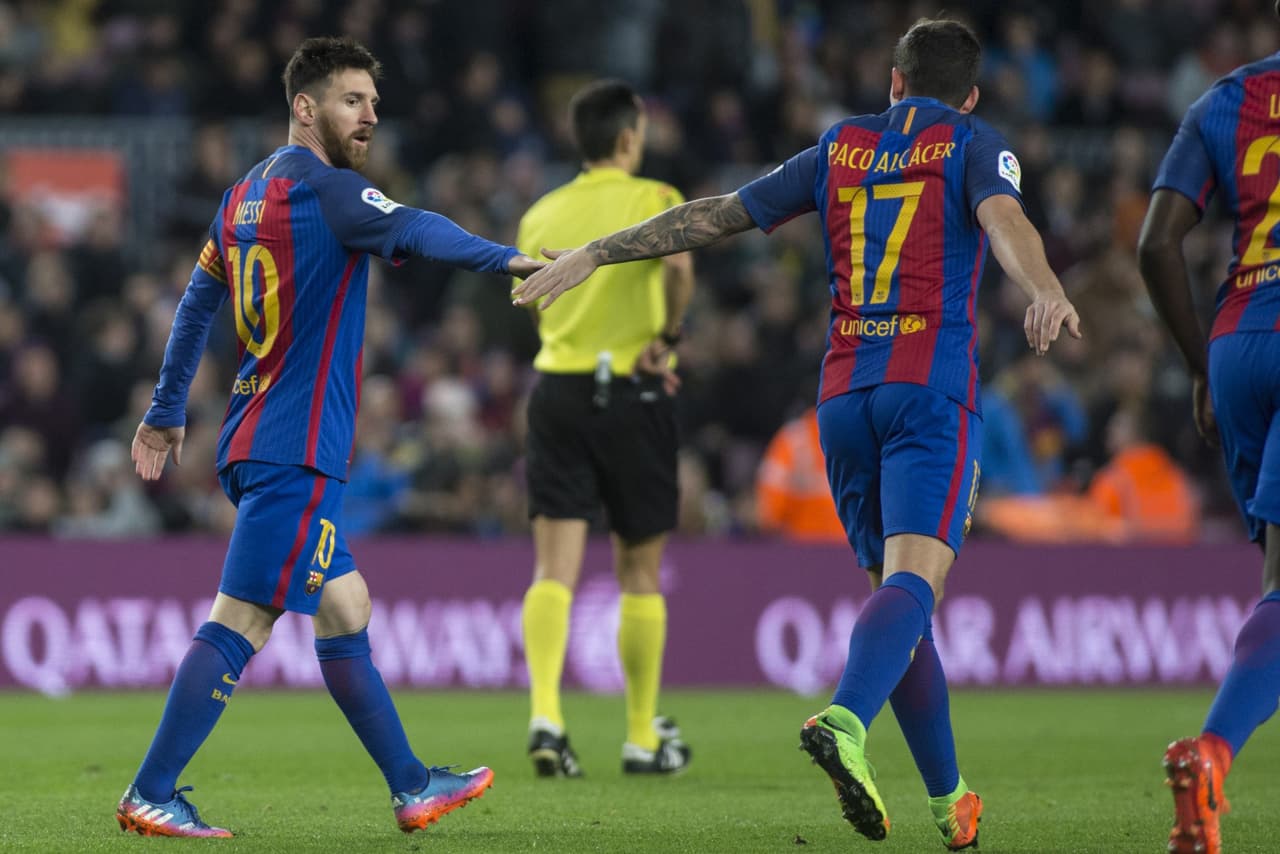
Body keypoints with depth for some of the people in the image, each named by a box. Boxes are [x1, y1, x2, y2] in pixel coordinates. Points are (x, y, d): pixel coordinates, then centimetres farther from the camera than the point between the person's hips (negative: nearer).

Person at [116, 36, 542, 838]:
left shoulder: (247, 194, 16)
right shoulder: (324, 189, -10)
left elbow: (197, 301, 23)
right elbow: (411, 231, -27)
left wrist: (167, 412, 30)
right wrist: (506, 259, -37)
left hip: (255, 441, 10)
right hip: (297, 451, -10)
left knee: (346, 610, 13)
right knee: (241, 621, -9)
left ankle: (411, 786, 18)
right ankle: (152, 795, -9)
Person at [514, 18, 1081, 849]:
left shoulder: (840, 149, 17)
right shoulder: (974, 144, 6)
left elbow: (712, 216, 18)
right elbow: (1003, 218, -16)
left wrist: (596, 253, 25)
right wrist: (1046, 290, -35)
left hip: (846, 395, 5)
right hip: (933, 390, -5)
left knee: (893, 585, 13)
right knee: (913, 577, -18)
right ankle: (845, 723, -46)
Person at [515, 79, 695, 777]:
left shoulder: (541, 214, 11)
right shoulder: (652, 200, -3)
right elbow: (678, 263, -24)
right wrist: (666, 337, -10)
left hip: (557, 387, 3)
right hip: (631, 397, -3)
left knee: (554, 568, -3)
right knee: (640, 573, 8)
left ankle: (544, 715, -23)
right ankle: (643, 738, 17)